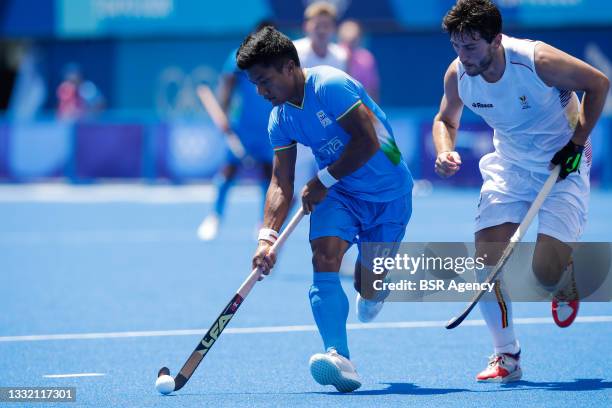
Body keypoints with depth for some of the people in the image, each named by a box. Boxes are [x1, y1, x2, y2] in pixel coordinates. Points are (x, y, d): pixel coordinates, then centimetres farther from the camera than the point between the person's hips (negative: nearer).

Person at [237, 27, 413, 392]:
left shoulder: (330, 85, -22)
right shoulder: (281, 119, 0)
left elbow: (368, 140, -25)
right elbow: (281, 184, -2)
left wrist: (323, 180, -17)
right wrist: (268, 235, -16)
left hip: (388, 191, -5)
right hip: (338, 193, 5)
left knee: (369, 287, 4)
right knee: (324, 259, -23)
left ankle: (372, 285, 46)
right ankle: (340, 360, -35)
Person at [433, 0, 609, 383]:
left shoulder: (538, 61, -28)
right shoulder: (457, 75, -14)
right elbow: (446, 120, 8)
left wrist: (577, 142, -15)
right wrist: (445, 152, -14)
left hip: (562, 165, -4)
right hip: (509, 167, 4)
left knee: (546, 271, -16)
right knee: (487, 259, -12)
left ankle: (568, 284, 24)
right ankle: (506, 355, 3)